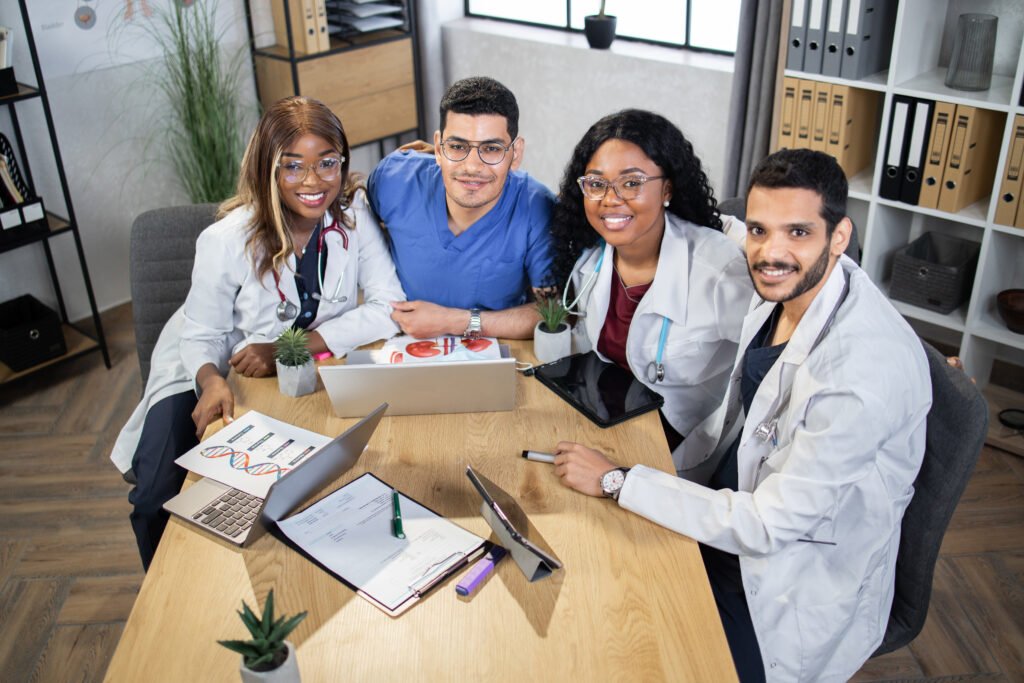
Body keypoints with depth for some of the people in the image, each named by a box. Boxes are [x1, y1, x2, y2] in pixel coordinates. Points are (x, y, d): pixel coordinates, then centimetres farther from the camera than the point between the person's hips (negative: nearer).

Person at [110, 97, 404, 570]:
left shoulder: (353, 213, -16)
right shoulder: (227, 241, -22)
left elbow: (388, 307, -21)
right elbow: (202, 336, -13)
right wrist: (211, 380, -36)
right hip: (208, 374, -2)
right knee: (157, 503, -15)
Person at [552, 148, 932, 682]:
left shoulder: (869, 368, -33)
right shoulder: (780, 288, -8)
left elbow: (767, 525, -28)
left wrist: (615, 481, -24)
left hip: (802, 586, -7)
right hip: (735, 510, 7)